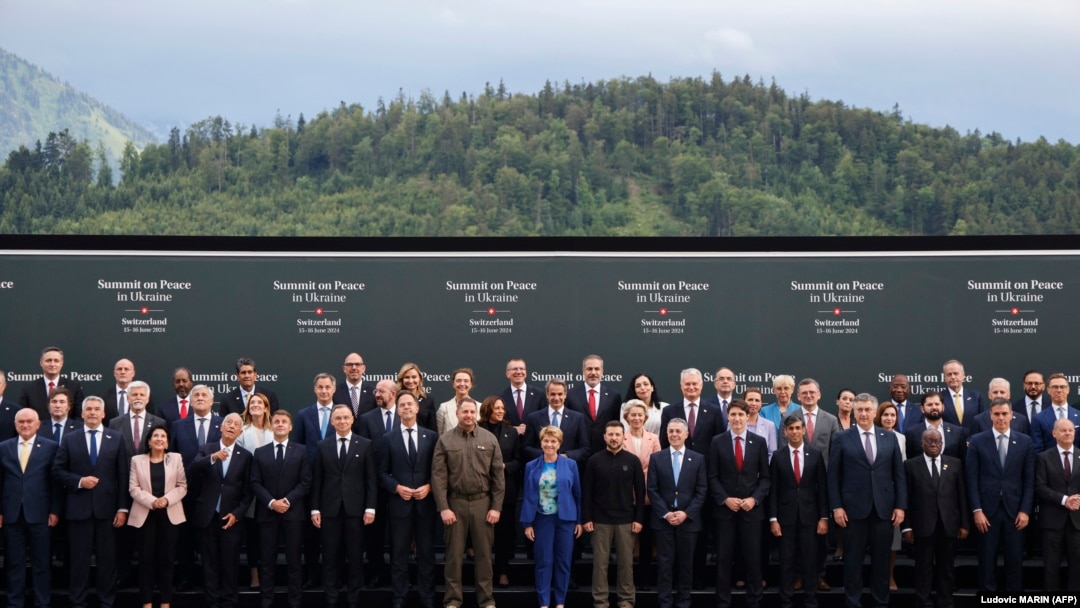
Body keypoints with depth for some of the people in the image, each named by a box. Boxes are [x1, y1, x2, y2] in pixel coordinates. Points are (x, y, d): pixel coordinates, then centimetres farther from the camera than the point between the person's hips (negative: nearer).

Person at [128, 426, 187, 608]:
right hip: (144, 515, 0)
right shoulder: (137, 460, 7)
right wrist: (152, 501, -16)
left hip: (169, 514, 0)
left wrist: (167, 499, -15)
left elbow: (182, 486, 2)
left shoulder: (176, 458, 7)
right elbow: (133, 488, -2)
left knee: (166, 558, 2)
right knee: (146, 558, 0)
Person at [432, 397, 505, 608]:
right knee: (454, 553, 6)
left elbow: (498, 475, 3)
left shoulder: (489, 439, 3)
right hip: (455, 503, -1)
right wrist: (443, 508, -8)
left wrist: (496, 507, -1)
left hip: (483, 502, 1)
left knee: (484, 553, 7)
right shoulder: (445, 440, 0)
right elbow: (438, 476, -2)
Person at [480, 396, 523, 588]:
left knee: (504, 529, 5)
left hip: (506, 488, 2)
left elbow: (518, 461, 5)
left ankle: (503, 571, 13)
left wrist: (504, 467, -11)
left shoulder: (512, 432, 7)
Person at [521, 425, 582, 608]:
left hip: (566, 518, 0)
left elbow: (577, 493, 3)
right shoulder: (532, 466, 1)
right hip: (542, 518, 0)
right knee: (544, 561, 2)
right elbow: (528, 496, 0)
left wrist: (579, 521, 1)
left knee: (563, 561, 6)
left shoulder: (570, 464, 0)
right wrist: (527, 523, -3)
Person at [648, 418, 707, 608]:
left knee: (686, 563, 6)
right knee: (664, 562, 1)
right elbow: (652, 489, 0)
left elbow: (702, 491, 0)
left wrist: (686, 513, -11)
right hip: (663, 519, 0)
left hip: (689, 519, 1)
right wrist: (665, 513, -11)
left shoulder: (698, 459, 5)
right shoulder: (656, 458, 4)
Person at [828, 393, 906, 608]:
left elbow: (899, 474, 7)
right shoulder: (843, 438, 2)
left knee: (881, 560, 8)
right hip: (854, 509, -2)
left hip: (884, 508, 2)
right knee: (853, 560, 5)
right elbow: (833, 476, 0)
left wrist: (901, 505, 0)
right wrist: (836, 507, -7)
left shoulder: (890, 437, 8)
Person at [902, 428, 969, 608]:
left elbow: (962, 495, 6)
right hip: (923, 526, -2)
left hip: (948, 525, 2)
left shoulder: (955, 463, 8)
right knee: (924, 568, 4)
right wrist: (907, 526, -6)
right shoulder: (911, 465, 2)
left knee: (946, 568, 9)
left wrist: (964, 524, 2)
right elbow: (907, 498, -1)